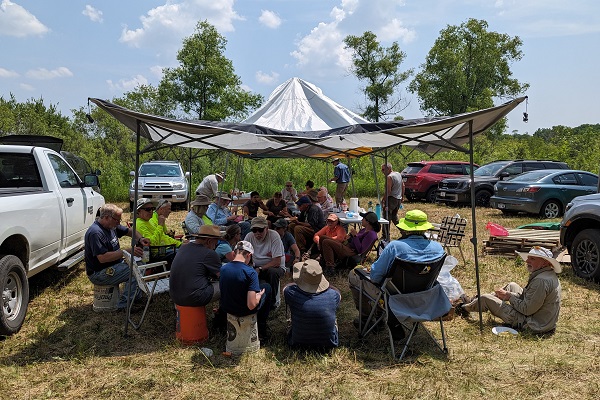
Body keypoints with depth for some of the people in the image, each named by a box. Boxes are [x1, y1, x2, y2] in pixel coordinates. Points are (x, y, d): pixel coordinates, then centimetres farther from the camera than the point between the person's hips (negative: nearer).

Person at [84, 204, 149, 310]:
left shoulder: (112, 226, 5)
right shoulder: (95, 232, -24)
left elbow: (130, 231, 17)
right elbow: (102, 258, -31)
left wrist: (140, 239, -5)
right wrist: (127, 251, -31)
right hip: (99, 274, -10)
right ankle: (124, 305, -15)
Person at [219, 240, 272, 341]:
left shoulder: (223, 269, -9)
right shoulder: (251, 272, -25)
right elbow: (251, 305, -27)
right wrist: (259, 294, -6)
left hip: (226, 309, 5)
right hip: (244, 311, -5)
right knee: (266, 287, 20)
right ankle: (261, 330, 27)